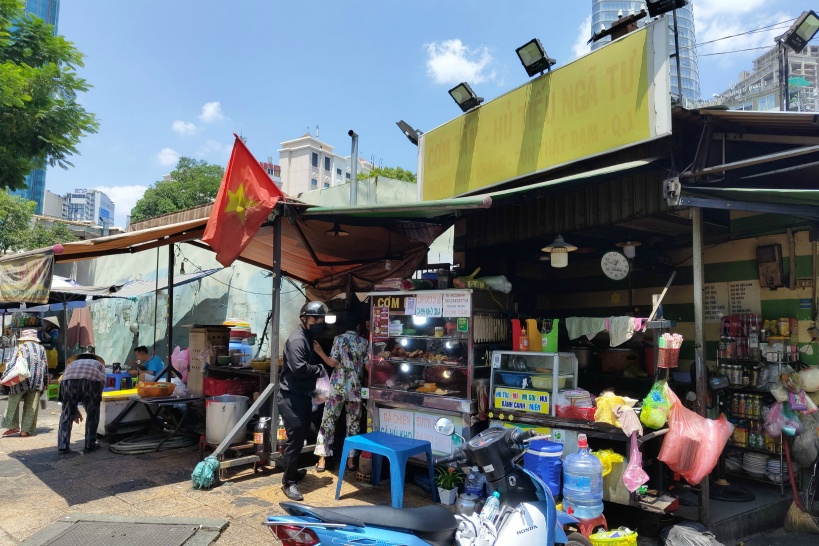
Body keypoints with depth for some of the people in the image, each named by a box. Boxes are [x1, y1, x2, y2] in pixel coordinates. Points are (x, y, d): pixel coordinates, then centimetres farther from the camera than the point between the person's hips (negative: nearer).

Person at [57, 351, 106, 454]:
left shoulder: (72, 364, 43)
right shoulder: (99, 364, 39)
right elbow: (103, 381, 19)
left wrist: (75, 410, 40)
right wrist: (97, 398, 29)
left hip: (69, 380, 2)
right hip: (92, 380, -1)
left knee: (67, 414, 15)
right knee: (92, 414, 14)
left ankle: (63, 446, 14)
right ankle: (89, 445, 19)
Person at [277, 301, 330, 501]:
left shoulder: (309, 338, 14)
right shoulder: (297, 340, -18)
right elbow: (298, 368, -28)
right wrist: (320, 369, -14)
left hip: (303, 395, 10)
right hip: (291, 397, -10)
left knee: (301, 436, 19)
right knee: (295, 438, -6)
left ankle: (293, 470, 36)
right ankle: (288, 482, 5)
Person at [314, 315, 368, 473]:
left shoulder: (339, 339, -2)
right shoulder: (364, 342, 4)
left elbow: (332, 363, -9)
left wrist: (320, 352, -2)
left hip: (337, 387, -1)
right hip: (355, 388, 1)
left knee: (328, 422, 6)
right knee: (353, 424, 9)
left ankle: (322, 460, 7)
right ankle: (350, 460, 11)